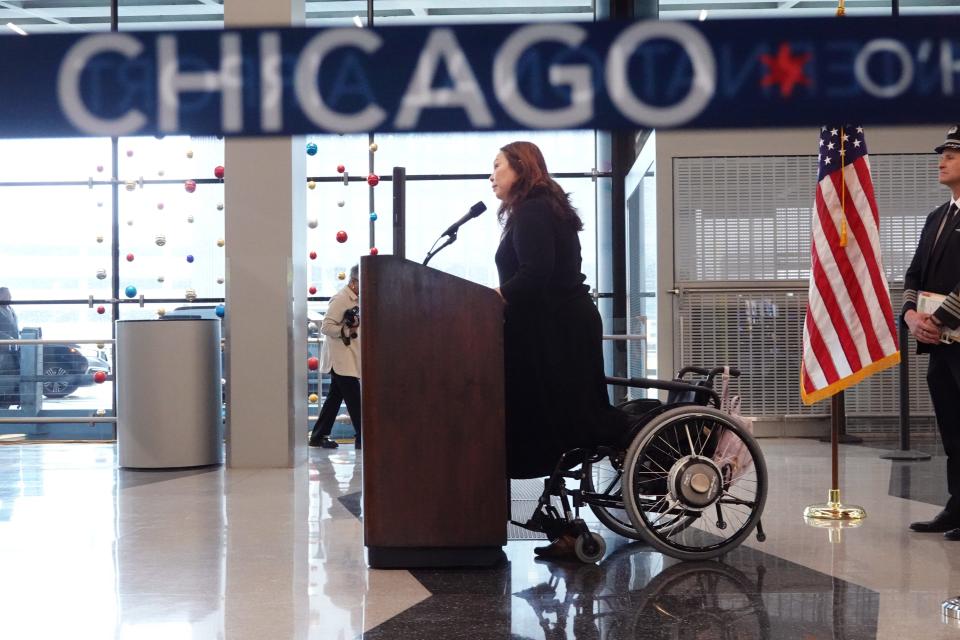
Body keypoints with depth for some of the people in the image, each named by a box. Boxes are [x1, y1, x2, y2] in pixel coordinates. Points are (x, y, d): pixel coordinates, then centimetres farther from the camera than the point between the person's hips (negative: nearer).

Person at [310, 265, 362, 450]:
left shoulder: (356, 300, 16)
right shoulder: (340, 299, -13)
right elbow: (326, 326, -18)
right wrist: (346, 331, -23)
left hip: (349, 359, 9)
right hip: (340, 359, -9)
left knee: (335, 398, 11)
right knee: (354, 400, -7)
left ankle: (319, 436, 16)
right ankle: (363, 438, -3)